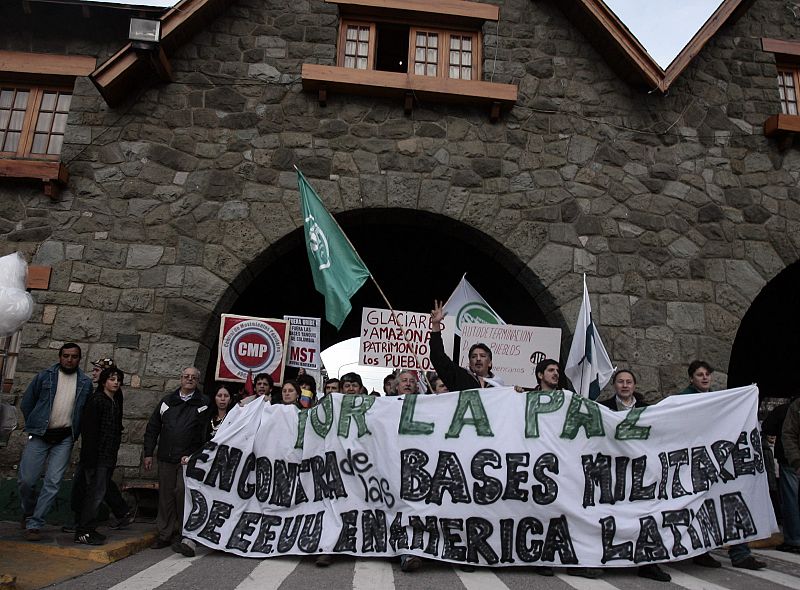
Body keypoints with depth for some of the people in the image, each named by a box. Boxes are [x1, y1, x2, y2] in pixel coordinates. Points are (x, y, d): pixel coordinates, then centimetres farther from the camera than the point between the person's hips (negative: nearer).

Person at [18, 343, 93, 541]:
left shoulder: (86, 383, 5)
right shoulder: (44, 376, 3)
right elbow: (26, 403, 10)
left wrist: (75, 432, 7)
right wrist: (34, 425, 7)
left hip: (64, 439, 0)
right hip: (39, 436, 0)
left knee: (53, 482, -5)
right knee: (26, 480, -1)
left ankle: (34, 524, 7)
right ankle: (28, 514, 26)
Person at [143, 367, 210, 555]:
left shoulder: (204, 403, 2)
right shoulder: (167, 401, 13)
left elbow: (206, 434, -1)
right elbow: (152, 428, 15)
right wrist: (148, 453, 9)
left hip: (189, 459, -4)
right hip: (166, 458, 4)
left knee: (183, 493, -12)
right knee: (165, 495, 9)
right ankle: (165, 535, 21)